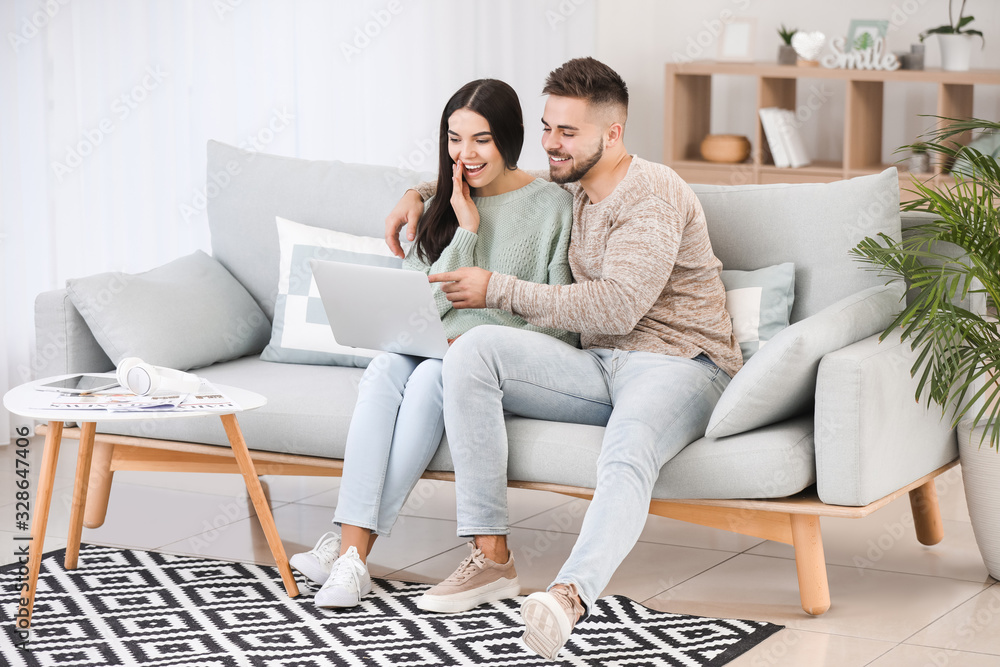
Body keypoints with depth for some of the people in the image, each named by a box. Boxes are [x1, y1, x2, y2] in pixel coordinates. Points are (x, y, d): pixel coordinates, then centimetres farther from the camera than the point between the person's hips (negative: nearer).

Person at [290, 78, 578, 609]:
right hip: (440, 347, 4)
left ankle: (351, 545, -32)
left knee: (433, 374, -34)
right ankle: (352, 556, -39)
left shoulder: (554, 206, -1)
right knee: (384, 368, -29)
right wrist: (466, 230, -6)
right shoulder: (444, 207, 14)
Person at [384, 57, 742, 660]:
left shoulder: (653, 195, -10)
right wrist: (421, 193, 17)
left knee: (627, 454, -40)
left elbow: (616, 306, -22)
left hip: (678, 363, -7)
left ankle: (570, 596, -64)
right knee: (476, 348, -19)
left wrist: (497, 290, -17)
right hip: (599, 364, 7)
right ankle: (488, 551, -23)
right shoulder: (567, 189, 16)